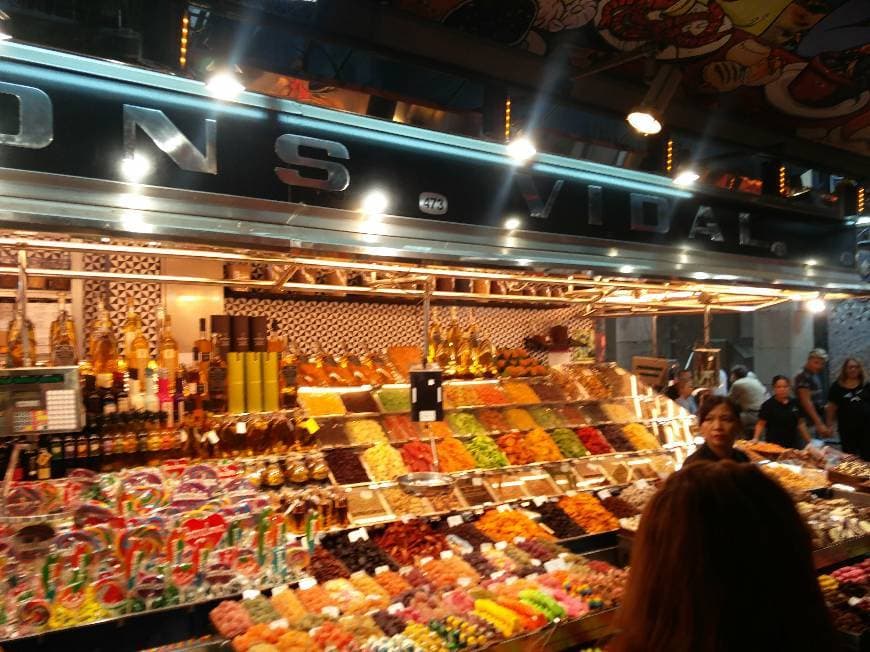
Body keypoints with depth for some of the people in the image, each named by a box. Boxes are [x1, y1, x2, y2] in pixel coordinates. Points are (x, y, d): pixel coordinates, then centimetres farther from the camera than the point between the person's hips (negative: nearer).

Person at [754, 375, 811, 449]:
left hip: (792, 444, 4)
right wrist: (756, 438, -21)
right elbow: (761, 424, -8)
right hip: (774, 444, -4)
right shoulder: (768, 405, -7)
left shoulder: (795, 403, 6)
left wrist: (808, 442, 13)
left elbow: (801, 424, 13)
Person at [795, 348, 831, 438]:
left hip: (817, 421, 9)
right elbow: (806, 403, -20)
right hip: (809, 423, -9)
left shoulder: (815, 376, 13)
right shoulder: (803, 377, -15)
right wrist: (819, 423, -23)